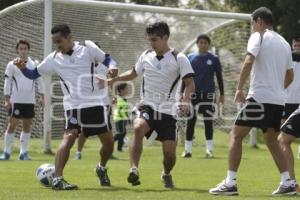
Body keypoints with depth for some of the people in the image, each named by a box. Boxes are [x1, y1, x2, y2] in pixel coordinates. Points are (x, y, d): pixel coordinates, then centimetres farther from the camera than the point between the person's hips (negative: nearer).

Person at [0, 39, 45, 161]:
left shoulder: (34, 64, 7)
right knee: (12, 124, -5)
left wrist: (42, 96, 4)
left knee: (27, 125, 3)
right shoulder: (12, 65, 1)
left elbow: (40, 80, 11)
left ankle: (23, 152, 9)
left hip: (30, 100, 3)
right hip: (16, 100, -3)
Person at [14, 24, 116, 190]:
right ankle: (57, 179, -30)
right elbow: (34, 74, 11)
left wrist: (103, 75, -12)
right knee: (69, 137, -24)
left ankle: (102, 169, 39)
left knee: (109, 142, 9)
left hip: (95, 103, 1)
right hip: (73, 106, -1)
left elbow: (107, 61, 7)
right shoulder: (53, 59, 5)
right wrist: (22, 67, -9)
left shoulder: (87, 48, 0)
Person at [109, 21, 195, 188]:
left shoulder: (179, 59, -6)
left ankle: (167, 175, 30)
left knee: (170, 152, -4)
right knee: (138, 128, -33)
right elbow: (134, 73, 26)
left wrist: (185, 100, -30)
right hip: (147, 106, 2)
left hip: (167, 111, -1)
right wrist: (113, 79, 16)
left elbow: (190, 84, -11)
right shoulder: (146, 56, 7)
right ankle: (134, 169, -34)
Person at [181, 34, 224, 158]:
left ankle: (209, 150, -1)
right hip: (193, 94, 1)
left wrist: (222, 94, 2)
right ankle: (188, 150, 8)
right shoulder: (190, 58, 6)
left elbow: (219, 77, 6)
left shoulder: (214, 59, 3)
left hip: (208, 93, -1)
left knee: (208, 121, -3)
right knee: (190, 121, 1)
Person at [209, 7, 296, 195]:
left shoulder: (258, 37, -3)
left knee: (236, 135, 0)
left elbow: (249, 62, -18)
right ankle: (287, 183, 12)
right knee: (272, 141, 21)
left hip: (260, 97, -7)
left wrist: (239, 88, -14)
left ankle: (230, 183, -10)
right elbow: (289, 76, 22)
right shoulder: (284, 43, 17)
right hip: (279, 101, 7)